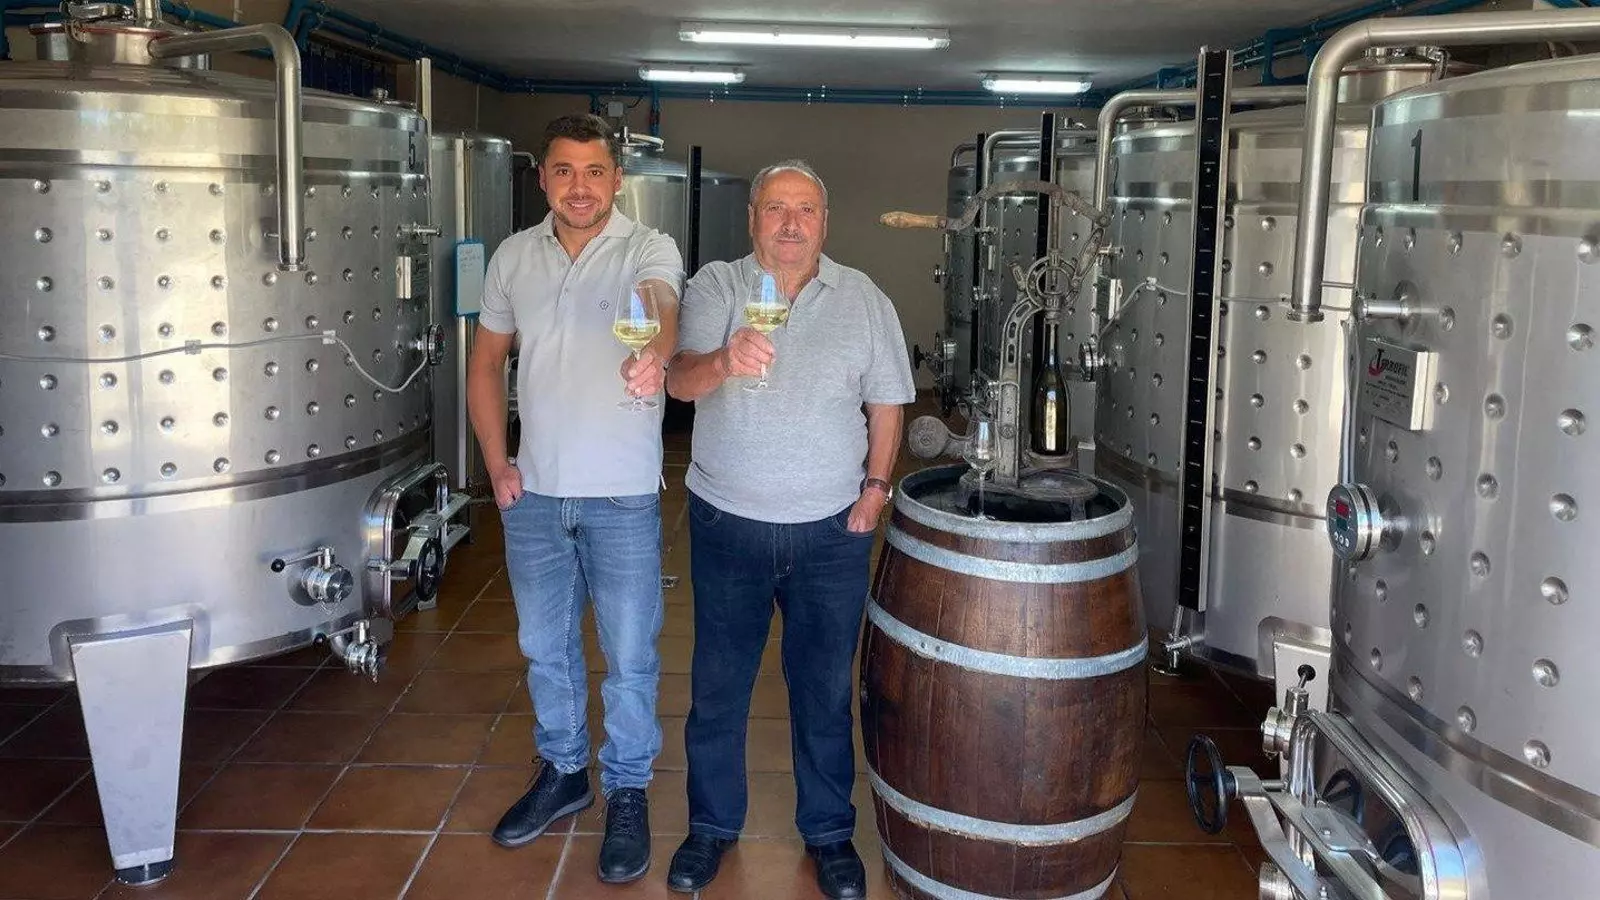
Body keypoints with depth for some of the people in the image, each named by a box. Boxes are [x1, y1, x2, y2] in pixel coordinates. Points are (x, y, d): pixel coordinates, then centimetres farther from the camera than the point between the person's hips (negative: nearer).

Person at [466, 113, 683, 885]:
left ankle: (628, 792, 26)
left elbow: (662, 308, -33)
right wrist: (496, 463, 2)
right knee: (545, 647, 18)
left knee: (629, 657, 7)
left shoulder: (649, 249, -10)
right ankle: (563, 772, 38)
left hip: (623, 498, -4)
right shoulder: (514, 257, 3)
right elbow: (486, 363, 11)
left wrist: (653, 356, -56)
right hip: (534, 493, 4)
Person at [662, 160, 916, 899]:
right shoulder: (714, 287, -4)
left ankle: (828, 831, 30)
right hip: (727, 524, 0)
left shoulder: (864, 300, 1)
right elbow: (680, 379, -20)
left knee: (825, 690, 12)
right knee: (717, 686, 12)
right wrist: (723, 361, -41)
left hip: (831, 530, 1)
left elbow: (885, 403, 8)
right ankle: (712, 825, 31)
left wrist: (875, 487, -2)